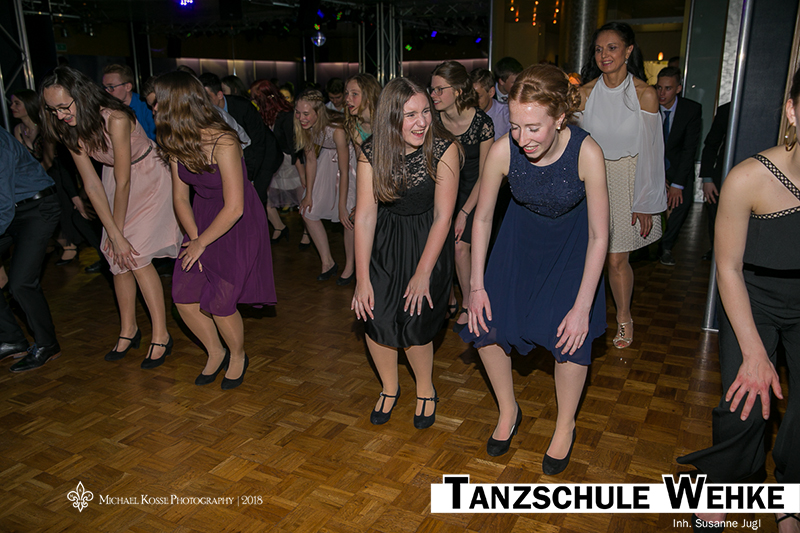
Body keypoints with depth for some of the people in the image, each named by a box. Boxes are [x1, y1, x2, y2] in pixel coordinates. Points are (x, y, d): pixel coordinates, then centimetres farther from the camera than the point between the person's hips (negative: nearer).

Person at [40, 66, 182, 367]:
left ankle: (161, 336, -4)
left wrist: (118, 233, -17)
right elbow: (92, 185, -11)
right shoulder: (70, 129, -11)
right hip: (117, 180, 6)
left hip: (149, 179, -6)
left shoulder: (115, 119, -31)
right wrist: (114, 234, -16)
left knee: (137, 256, -14)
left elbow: (123, 182, -26)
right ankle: (128, 330, 22)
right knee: (118, 257, 4)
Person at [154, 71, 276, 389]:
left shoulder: (223, 143, -26)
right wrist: (193, 237, -8)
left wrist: (201, 243, -14)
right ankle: (215, 353, 27)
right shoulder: (176, 143, -3)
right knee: (183, 295, 2)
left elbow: (234, 208, -25)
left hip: (239, 224, -7)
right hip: (203, 218, 7)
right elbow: (180, 198, 4)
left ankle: (238, 357, 25)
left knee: (219, 303, -5)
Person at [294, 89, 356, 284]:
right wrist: (308, 194, 1)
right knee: (308, 212, 4)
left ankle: (350, 266, 9)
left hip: (349, 159, -7)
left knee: (348, 216, -13)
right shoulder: (305, 126, -19)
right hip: (328, 157, 7)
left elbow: (344, 172, -29)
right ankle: (328, 262, 19)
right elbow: (311, 160, -5)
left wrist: (342, 207, -23)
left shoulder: (337, 129, -37)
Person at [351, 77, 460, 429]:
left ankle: (426, 391, 20)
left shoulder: (443, 148, -20)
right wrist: (362, 278, -16)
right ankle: (389, 388, 20)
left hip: (428, 240, -2)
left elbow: (443, 216, -17)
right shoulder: (371, 152, -14)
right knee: (376, 317, -9)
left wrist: (423, 273, -18)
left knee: (413, 323, -10)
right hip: (385, 238, 2)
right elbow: (365, 215, -14)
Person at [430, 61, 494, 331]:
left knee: (459, 246, -15)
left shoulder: (481, 122, -21)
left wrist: (464, 212, -17)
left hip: (472, 189, -3)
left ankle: (468, 304, 6)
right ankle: (449, 301, 16)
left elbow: (484, 175, -15)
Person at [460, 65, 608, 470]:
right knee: (486, 325, -4)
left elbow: (599, 236, -23)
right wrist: (477, 286, -10)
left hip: (573, 241, -2)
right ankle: (508, 411, 23)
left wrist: (583, 306, -23)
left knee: (570, 334, -11)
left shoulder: (586, 152, -32)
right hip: (522, 234, 2)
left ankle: (565, 426, 17)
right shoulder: (503, 152, -27)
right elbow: (482, 219, -11)